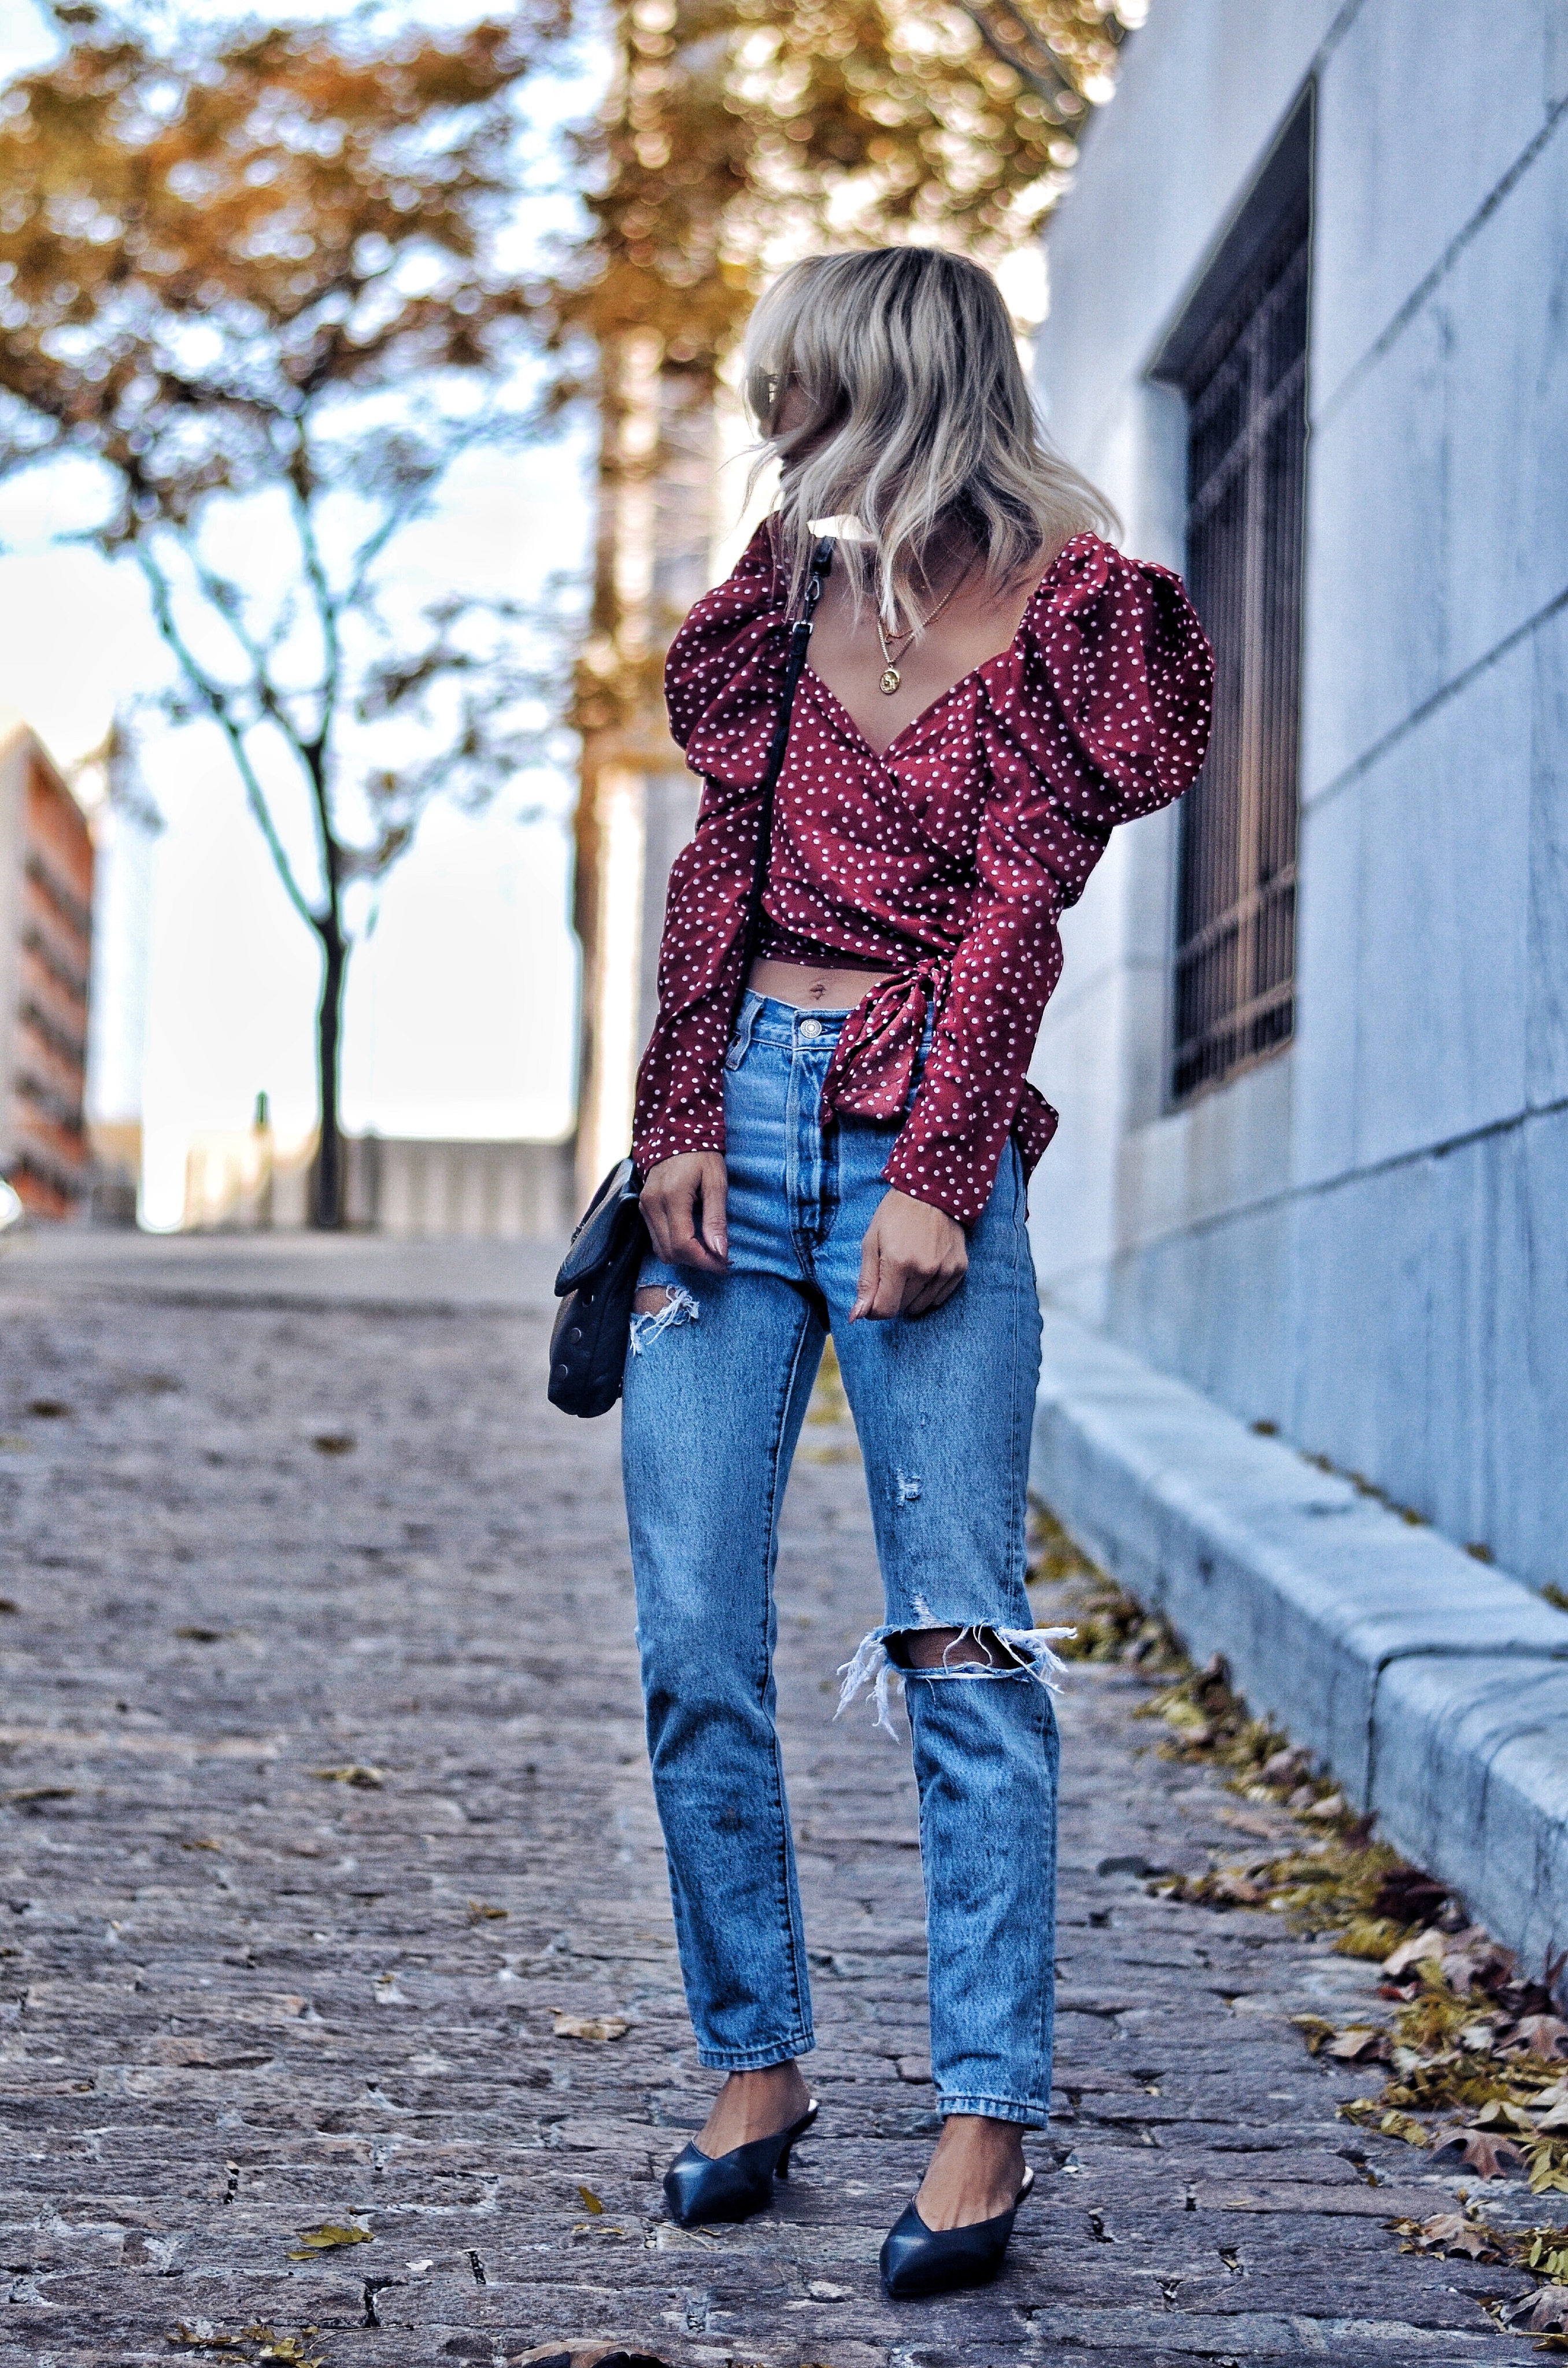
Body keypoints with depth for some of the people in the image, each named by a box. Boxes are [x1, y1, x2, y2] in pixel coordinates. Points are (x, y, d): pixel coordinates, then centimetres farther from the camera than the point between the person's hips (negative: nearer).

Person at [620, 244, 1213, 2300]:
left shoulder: (1073, 613, 2)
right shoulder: (796, 584, 16)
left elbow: (1019, 909, -6)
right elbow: (718, 864, 11)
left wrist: (935, 1182, -13)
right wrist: (682, 1123, -1)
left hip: (919, 1136, -5)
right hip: (738, 1119, 5)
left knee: (959, 1639, -6)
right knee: (693, 1639, 1)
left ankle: (986, 2119, -2)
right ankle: (755, 2068, 12)